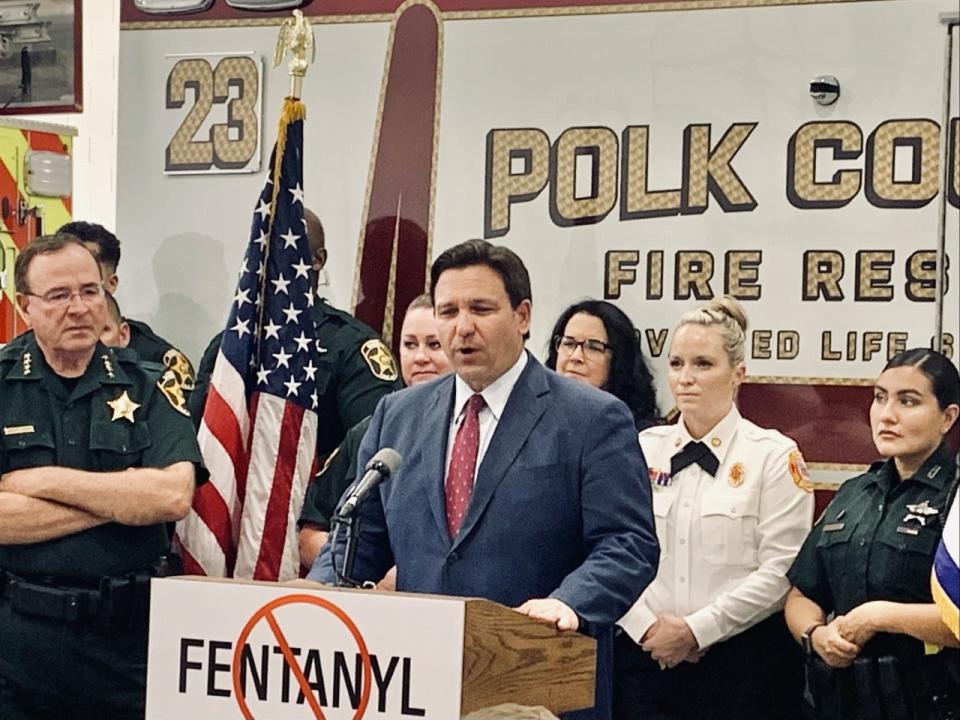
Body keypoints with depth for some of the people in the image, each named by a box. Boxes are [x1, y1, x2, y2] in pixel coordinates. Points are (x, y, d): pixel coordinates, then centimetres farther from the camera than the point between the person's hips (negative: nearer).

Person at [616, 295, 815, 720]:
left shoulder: (774, 456, -2)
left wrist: (696, 630, -12)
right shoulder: (642, 449, 9)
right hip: (645, 652, 3)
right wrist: (647, 627, -8)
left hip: (741, 659, -3)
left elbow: (780, 570, -10)